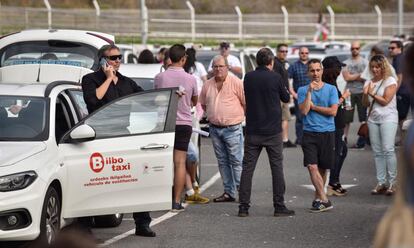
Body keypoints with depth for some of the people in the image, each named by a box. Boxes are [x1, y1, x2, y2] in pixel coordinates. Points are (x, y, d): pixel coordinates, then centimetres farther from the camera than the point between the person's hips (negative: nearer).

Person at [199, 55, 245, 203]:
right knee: (223, 162, 8)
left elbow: (247, 102, -2)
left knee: (237, 161, -7)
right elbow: (203, 104, 22)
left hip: (232, 128, -5)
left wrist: (239, 115, 2)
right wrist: (213, 115, 14)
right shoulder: (208, 85, 8)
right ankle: (229, 192, 13)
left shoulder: (235, 82, -7)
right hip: (215, 128, 5)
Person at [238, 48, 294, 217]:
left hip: (252, 131, 3)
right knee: (277, 167, 4)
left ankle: (243, 207, 1)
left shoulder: (248, 78, 0)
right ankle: (279, 206, 4)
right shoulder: (275, 78, -9)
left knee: (247, 168, 5)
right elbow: (286, 98, 5)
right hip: (273, 131, -2)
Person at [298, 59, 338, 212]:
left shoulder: (331, 89, 4)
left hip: (327, 133, 0)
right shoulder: (303, 90, 6)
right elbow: (304, 111, -7)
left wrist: (313, 107, -4)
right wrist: (309, 92, -11)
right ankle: (324, 200, -14)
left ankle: (318, 198, 21)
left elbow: (333, 111, -6)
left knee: (323, 168, 7)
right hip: (309, 133, 0)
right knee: (312, 166, -13)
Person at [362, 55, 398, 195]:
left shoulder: (390, 81, -3)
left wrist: (372, 94, -9)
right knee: (377, 152, 4)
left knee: (388, 149, -14)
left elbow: (385, 101, -9)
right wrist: (365, 94, -7)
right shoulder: (369, 83, 13)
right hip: (373, 118, 5)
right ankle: (381, 183, 6)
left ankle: (392, 183, -11)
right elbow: (366, 104, 11)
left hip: (388, 118, -5)